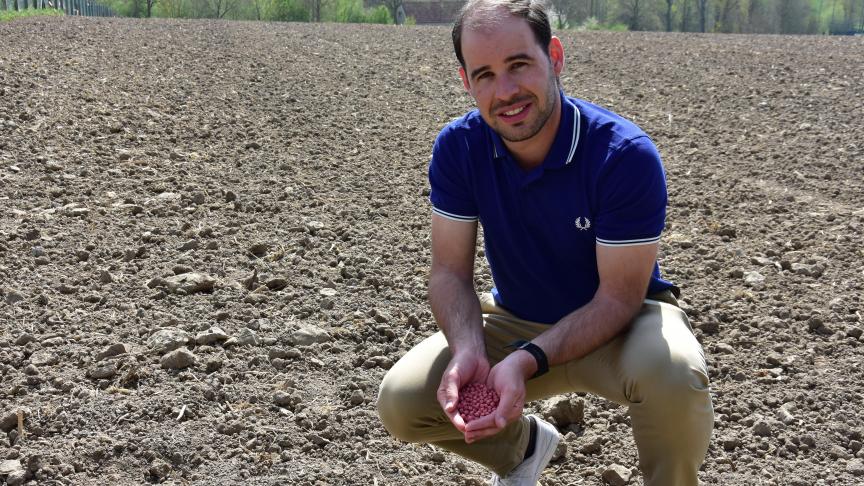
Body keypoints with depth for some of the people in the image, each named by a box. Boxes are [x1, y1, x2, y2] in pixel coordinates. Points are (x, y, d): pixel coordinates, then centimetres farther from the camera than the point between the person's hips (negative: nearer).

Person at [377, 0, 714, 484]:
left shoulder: (626, 154, -27)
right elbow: (451, 271, -11)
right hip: (516, 320, 4)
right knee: (400, 401, -13)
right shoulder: (457, 147, -14)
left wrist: (526, 362, -39)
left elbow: (617, 299, -25)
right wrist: (468, 351, -32)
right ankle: (524, 447, 18)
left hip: (619, 325, -4)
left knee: (673, 374, -37)